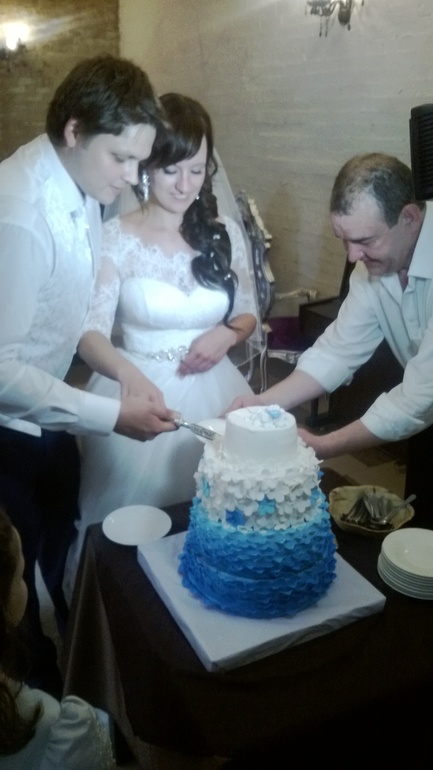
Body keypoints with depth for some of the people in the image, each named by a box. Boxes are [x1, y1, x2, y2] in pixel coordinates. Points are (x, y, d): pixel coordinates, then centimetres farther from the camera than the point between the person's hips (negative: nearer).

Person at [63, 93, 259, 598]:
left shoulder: (224, 235, 3)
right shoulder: (116, 239, -9)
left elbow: (248, 315, 13)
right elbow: (91, 334, -18)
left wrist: (226, 335, -10)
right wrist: (131, 375, -38)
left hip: (213, 394, 3)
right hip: (140, 389, -3)